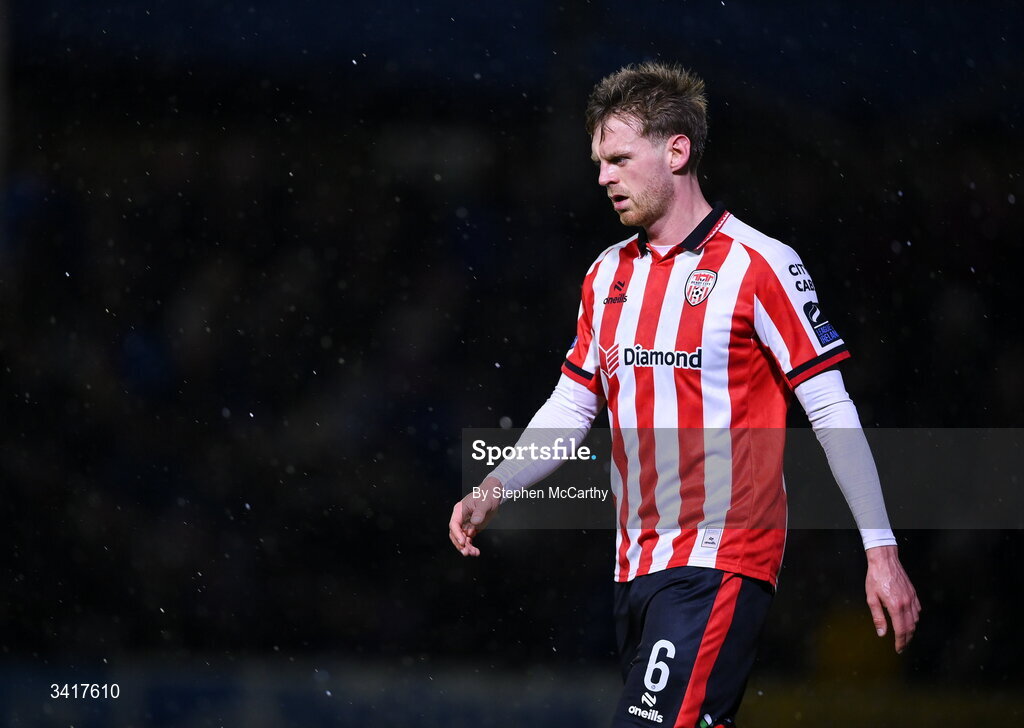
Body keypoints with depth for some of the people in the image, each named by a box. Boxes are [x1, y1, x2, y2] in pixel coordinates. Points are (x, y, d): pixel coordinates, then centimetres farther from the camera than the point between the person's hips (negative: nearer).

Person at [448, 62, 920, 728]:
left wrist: (881, 552, -8)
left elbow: (832, 412, -7)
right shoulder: (607, 274, 14)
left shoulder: (760, 265, -7)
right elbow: (570, 408, 19)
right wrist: (492, 492, 3)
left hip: (721, 564, -7)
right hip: (638, 566, 7)